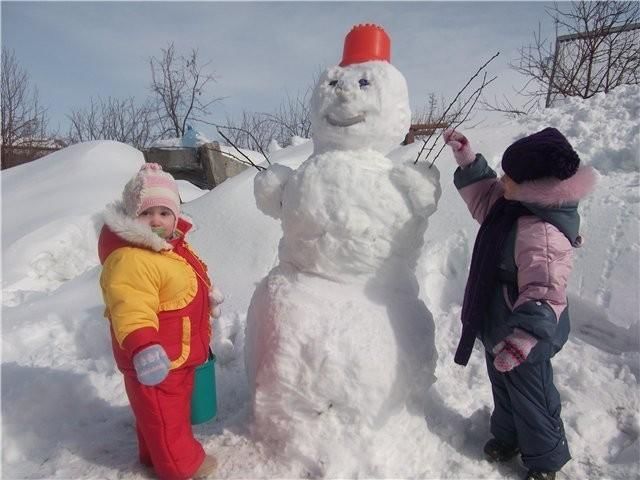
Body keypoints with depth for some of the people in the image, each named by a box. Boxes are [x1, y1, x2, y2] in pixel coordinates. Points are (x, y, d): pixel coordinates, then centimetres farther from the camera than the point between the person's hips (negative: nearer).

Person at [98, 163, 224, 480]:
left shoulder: (173, 243, 5)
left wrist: (207, 298, 32)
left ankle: (156, 454, 49)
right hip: (155, 358, -10)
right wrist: (143, 347, -53)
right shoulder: (128, 259, -29)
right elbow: (131, 310, -40)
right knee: (162, 413, 11)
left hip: (180, 350, 11)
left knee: (176, 404, 27)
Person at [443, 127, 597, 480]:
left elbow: (544, 297, -39)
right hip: (500, 326, 9)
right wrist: (467, 160, 2)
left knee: (530, 401, 17)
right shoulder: (518, 204, -6)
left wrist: (519, 342, -47)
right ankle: (507, 437, 55)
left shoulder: (543, 234, -35)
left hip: (523, 339, -9)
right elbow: (485, 196, 12)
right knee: (503, 390, 29)